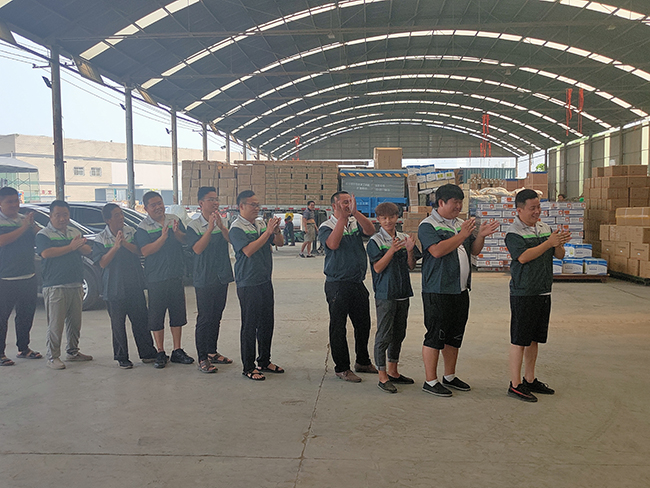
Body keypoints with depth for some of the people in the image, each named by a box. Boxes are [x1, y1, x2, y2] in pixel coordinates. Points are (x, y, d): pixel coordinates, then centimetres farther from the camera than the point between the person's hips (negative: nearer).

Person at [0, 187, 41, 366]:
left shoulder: (25, 219, 11)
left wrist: (33, 225, -12)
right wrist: (23, 227, -22)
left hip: (29, 277, 6)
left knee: (26, 314, 13)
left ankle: (23, 348, 26)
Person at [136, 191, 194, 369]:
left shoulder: (175, 220, 7)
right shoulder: (142, 228, -4)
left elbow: (186, 240, 4)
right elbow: (145, 251, -16)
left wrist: (177, 233, -17)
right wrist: (163, 237, -26)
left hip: (176, 275, 4)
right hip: (156, 278, -4)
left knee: (178, 314, 10)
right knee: (157, 316, 4)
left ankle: (177, 351, 22)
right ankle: (160, 353, 17)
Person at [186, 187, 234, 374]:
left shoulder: (222, 222, 7)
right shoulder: (194, 226, -7)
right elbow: (198, 248, -19)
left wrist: (221, 226, -23)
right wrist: (210, 228, -24)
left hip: (222, 277, 5)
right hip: (204, 280, -5)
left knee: (216, 318, 14)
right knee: (204, 319, -1)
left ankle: (212, 352, 27)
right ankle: (202, 358, 7)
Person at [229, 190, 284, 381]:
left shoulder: (261, 224, 10)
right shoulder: (237, 228, -10)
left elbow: (279, 243, 12)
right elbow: (248, 250, -22)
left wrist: (276, 230, -8)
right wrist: (268, 232, -22)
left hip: (265, 281, 7)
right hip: (248, 284, -7)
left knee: (267, 322, 14)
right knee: (249, 326, 0)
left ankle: (264, 361, 28)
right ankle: (248, 367, 10)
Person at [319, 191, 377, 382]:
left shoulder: (356, 222, 8)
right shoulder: (326, 227, -6)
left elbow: (370, 231, -12)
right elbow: (333, 244, -26)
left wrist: (355, 212, -24)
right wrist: (343, 217, -26)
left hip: (358, 283, 6)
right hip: (338, 285, -5)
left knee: (363, 324, 15)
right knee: (338, 327, 2)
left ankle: (362, 361, 32)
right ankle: (342, 368, 14)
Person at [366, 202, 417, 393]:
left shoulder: (404, 238, 9)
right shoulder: (375, 241, -6)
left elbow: (411, 266, 9)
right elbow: (378, 268, -13)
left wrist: (410, 250, -9)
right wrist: (392, 250, -23)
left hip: (403, 294, 6)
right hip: (385, 294, -6)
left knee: (399, 334, 14)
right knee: (384, 336, -3)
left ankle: (393, 371, 27)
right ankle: (382, 376, 5)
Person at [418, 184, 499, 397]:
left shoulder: (461, 224, 15)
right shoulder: (428, 225, -7)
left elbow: (474, 251, 17)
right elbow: (437, 251, -22)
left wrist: (481, 236, -2)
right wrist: (462, 235, -20)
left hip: (460, 290, 8)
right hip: (437, 291, -8)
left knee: (455, 335, 14)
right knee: (435, 335, -3)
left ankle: (450, 376, 27)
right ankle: (430, 381, 7)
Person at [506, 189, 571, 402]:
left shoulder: (545, 228, 12)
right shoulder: (514, 233, -9)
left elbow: (559, 255, 14)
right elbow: (523, 257, -23)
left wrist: (560, 244, -8)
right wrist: (549, 242, -22)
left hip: (543, 292, 7)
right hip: (523, 294, -7)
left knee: (534, 338, 14)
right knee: (519, 340, -2)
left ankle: (530, 380, 26)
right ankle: (515, 384, 5)